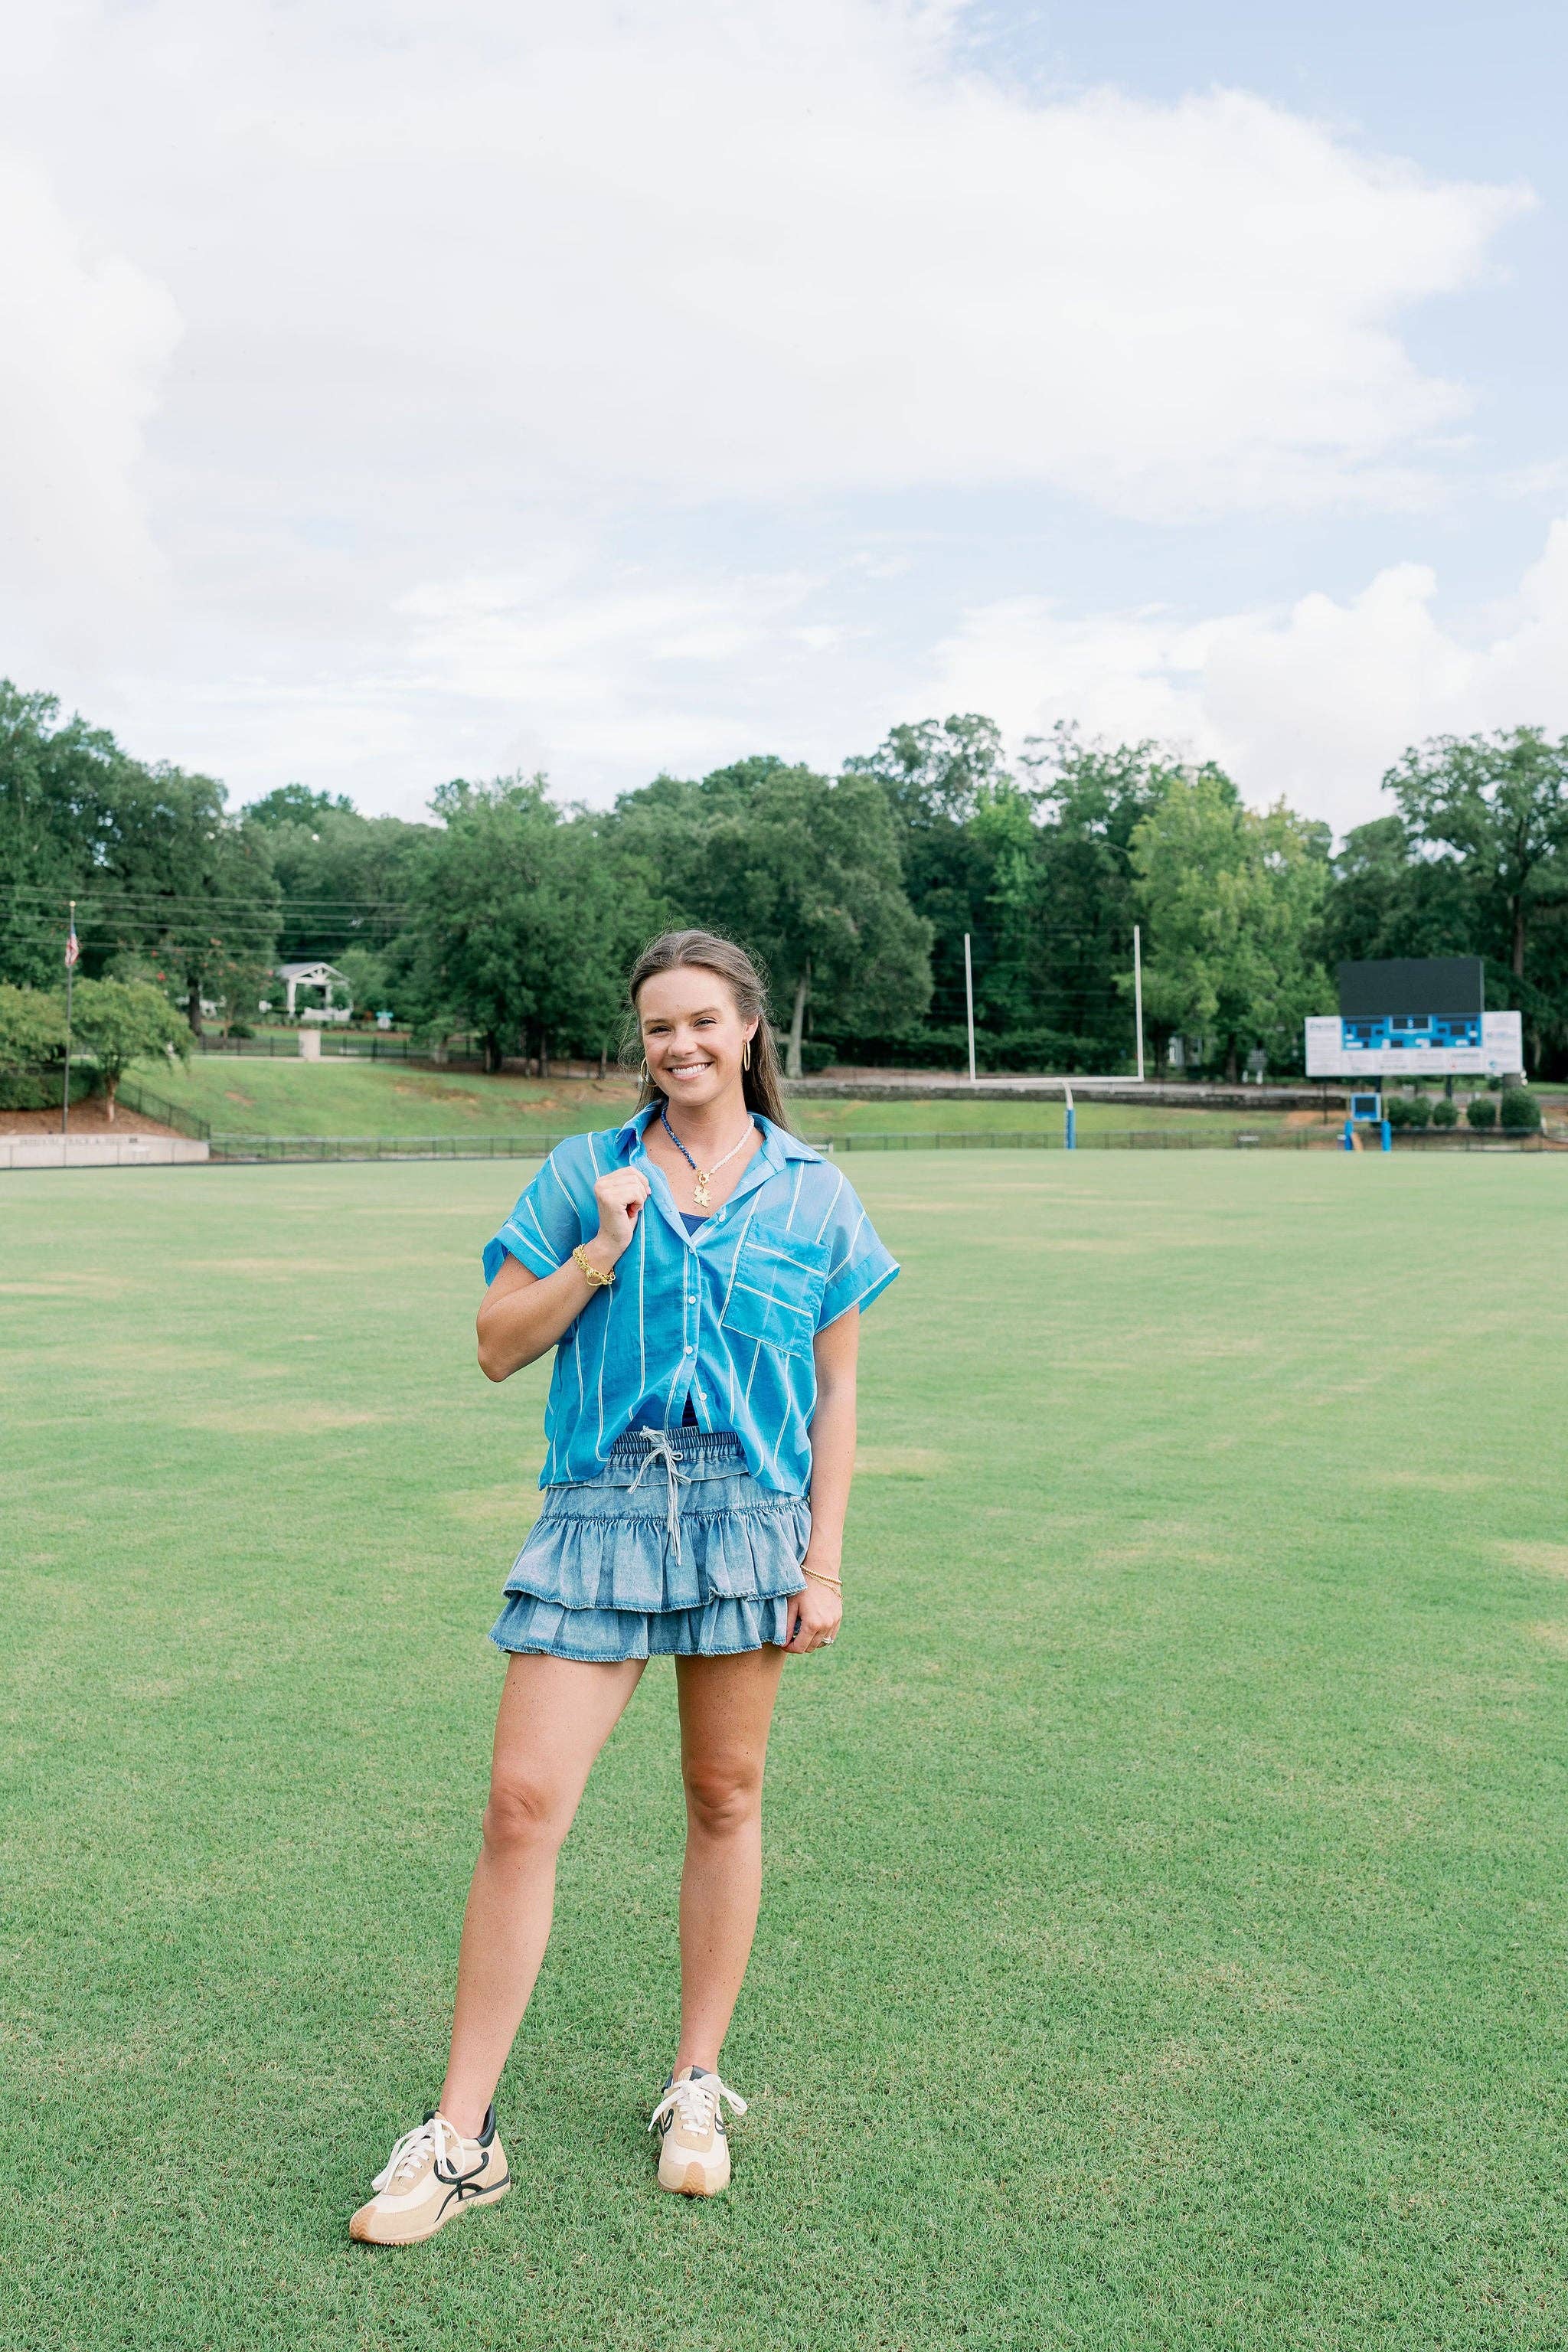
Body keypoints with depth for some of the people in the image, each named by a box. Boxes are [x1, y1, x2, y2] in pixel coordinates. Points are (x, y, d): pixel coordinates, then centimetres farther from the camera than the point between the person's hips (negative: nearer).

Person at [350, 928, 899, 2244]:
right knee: (523, 1804, -5)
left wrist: (824, 1561, 2)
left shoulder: (813, 1194, 5)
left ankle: (697, 2089, 30)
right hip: (601, 1509, 0)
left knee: (726, 1801, 10)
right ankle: (462, 2139, 9)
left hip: (749, 1513, 1)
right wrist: (600, 1253, -10)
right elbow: (499, 1348, 3)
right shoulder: (583, 1175, 4)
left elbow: (836, 1390, 7)